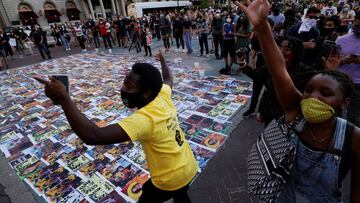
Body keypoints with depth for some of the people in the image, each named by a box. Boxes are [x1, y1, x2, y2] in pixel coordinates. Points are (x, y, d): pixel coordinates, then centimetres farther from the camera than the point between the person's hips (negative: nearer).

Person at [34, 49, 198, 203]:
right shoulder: (163, 95, -12)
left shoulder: (144, 119, -34)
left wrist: (63, 98, -39)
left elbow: (92, 136, -43)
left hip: (170, 179, -7)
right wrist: (162, 61, 30)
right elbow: (168, 78, 12)